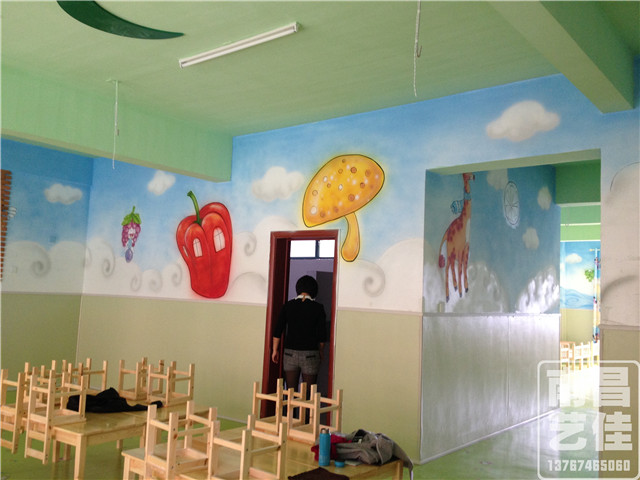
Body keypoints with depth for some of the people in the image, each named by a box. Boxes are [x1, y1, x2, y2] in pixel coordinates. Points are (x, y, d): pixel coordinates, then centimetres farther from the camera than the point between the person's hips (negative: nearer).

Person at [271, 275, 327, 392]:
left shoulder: (288, 305, 0)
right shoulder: (318, 308, -5)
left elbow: (278, 330, 1)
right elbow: (322, 335, -3)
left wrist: (275, 350, 10)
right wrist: (320, 352, 11)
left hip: (290, 353, 2)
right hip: (310, 355, -2)